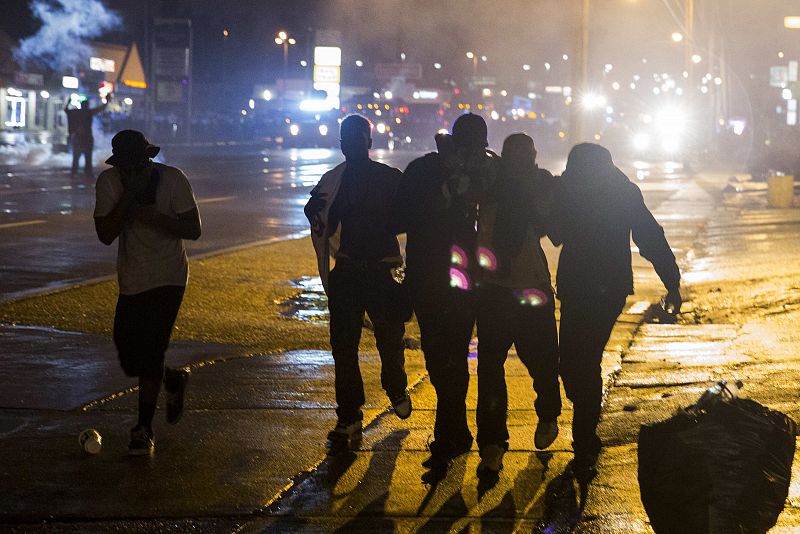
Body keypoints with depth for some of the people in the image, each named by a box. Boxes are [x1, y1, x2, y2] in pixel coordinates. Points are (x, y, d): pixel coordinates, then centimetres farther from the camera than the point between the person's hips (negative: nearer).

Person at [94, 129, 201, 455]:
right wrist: (129, 197, -26)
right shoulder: (109, 182, -9)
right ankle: (173, 380, 37)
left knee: (151, 349, -12)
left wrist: (152, 216, -26)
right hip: (131, 281, 4)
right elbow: (105, 235, -15)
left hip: (168, 279, -4)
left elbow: (193, 230, -14)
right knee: (129, 358, 6)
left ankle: (144, 429, 0)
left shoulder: (172, 179, -14)